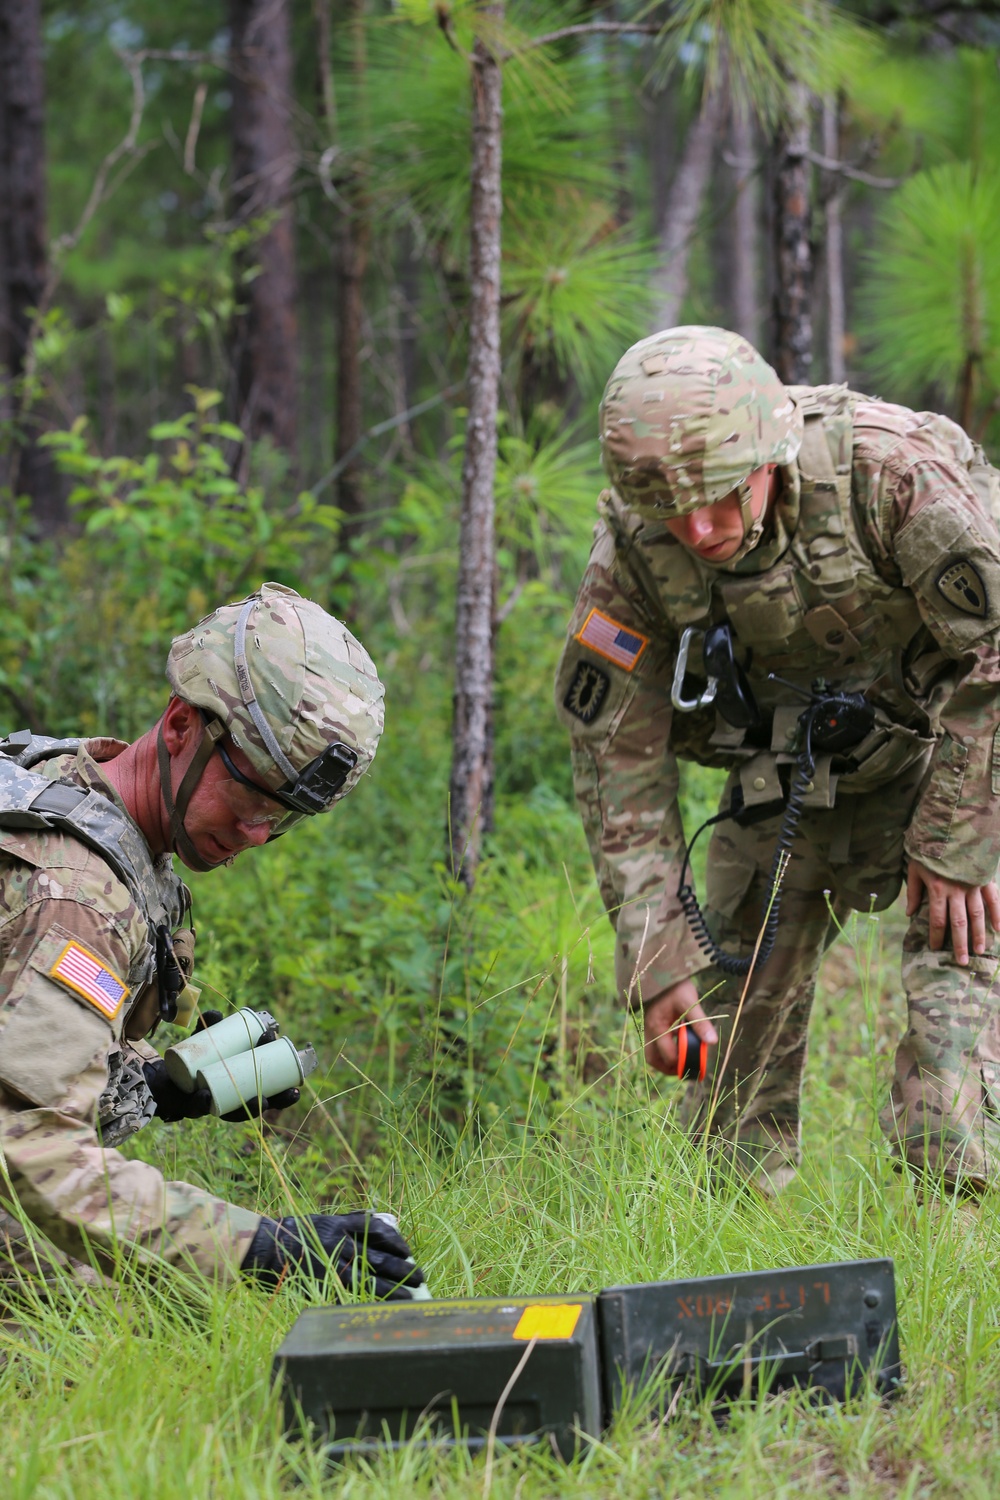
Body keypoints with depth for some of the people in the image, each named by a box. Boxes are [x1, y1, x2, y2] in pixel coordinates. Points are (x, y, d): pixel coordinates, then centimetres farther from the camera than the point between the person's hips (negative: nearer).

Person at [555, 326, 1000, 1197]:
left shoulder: (897, 472, -35)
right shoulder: (635, 546, -22)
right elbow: (617, 748, -13)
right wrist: (656, 956, -17)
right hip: (791, 762, 4)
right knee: (740, 986, 0)